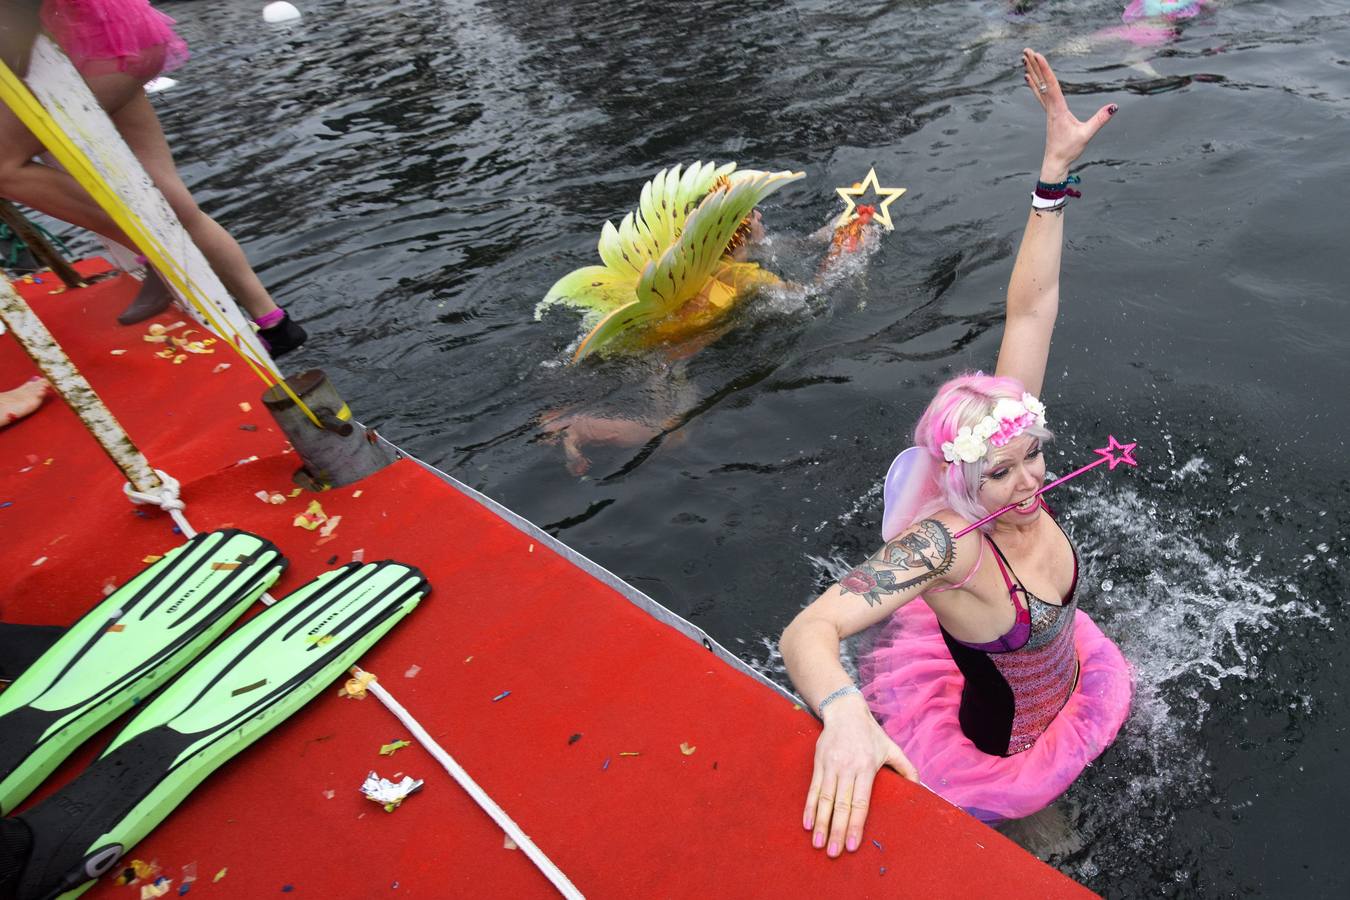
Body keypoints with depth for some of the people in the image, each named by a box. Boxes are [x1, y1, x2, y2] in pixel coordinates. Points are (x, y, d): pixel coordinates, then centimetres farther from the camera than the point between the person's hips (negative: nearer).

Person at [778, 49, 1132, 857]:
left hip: (1070, 715, 5)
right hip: (988, 765, -5)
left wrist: (1057, 169, -30)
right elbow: (809, 631, -53)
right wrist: (844, 713, -72)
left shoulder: (1013, 462, -25)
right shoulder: (944, 542, -41)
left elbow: (1030, 313, -26)